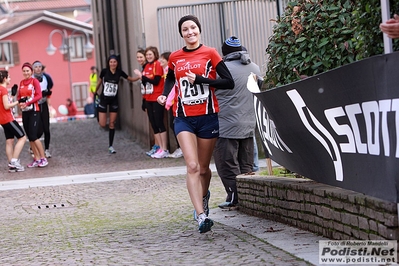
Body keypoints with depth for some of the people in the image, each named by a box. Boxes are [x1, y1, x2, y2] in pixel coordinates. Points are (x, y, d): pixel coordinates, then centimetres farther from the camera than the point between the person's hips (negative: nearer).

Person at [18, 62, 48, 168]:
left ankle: (43, 158, -2)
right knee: (30, 137, 6)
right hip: (25, 112, 6)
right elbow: (19, 96, 12)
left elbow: (39, 95, -14)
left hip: (34, 111, -6)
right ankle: (37, 159, 13)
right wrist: (20, 102, -11)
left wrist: (27, 103, -23)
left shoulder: (34, 81, -5)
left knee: (33, 136, -11)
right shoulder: (21, 83, 11)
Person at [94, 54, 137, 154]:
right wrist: (95, 91, 21)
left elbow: (131, 79, 5)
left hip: (114, 100, 1)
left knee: (112, 124, 2)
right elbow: (99, 81, 8)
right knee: (103, 124, -5)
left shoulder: (119, 72, -5)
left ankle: (111, 146, 10)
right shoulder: (104, 71, -9)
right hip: (104, 99, -1)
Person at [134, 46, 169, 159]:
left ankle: (164, 150, -4)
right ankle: (160, 148, 12)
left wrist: (142, 76, -15)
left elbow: (156, 81, -16)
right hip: (149, 99, 8)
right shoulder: (147, 66, 14)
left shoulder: (158, 64, -8)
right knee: (153, 124, 7)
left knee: (159, 123, -7)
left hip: (157, 99, -8)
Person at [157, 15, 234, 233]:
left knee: (203, 168, 11)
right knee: (192, 166, -14)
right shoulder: (175, 57, 6)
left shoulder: (210, 54, -2)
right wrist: (165, 94, 7)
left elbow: (229, 82, -8)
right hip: (184, 118, 1)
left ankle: (204, 195, 42)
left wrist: (200, 79, -16)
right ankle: (201, 215, -19)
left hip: (207, 117, -1)